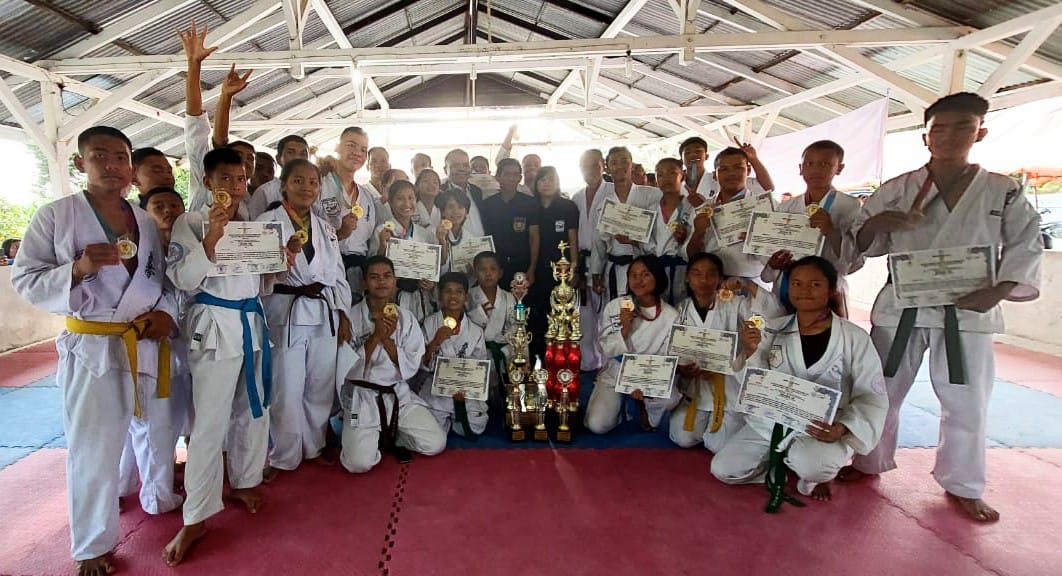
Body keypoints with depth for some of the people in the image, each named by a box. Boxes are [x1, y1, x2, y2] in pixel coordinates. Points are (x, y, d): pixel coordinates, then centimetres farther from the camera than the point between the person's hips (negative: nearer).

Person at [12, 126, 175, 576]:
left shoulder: (145, 221, 6)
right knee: (93, 448, 5)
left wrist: (166, 310, -5)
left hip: (146, 342, 4)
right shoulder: (54, 214, -6)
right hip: (91, 346, -4)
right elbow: (25, 279, -6)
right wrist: (78, 268, -24)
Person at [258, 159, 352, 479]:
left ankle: (314, 445, 31)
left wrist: (343, 315, 10)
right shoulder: (267, 222, -2)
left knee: (321, 386, 12)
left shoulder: (325, 228, 14)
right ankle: (284, 456, 18)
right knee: (286, 390, -1)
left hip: (325, 313, 5)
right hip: (286, 313, -5)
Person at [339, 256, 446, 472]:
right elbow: (349, 368, -13)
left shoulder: (406, 318, 0)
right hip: (362, 397, -3)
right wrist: (376, 335, -21)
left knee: (436, 444, -10)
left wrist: (387, 338, -17)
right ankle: (366, 436, 14)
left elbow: (411, 367, -5)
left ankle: (390, 435, 15)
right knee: (359, 463, -19)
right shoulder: (352, 317, -8)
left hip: (399, 394, 3)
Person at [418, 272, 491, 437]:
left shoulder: (476, 331, 1)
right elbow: (421, 365, -4)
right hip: (435, 392, -1)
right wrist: (435, 342, -20)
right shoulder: (428, 324, -2)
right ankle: (447, 422, 19)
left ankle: (458, 418, 22)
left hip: (467, 395, 1)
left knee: (472, 431, -9)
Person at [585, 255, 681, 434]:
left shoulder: (671, 316, -9)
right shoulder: (614, 306, -9)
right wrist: (624, 330, -25)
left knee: (670, 398, -33)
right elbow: (607, 350, -6)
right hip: (614, 375, 0)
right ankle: (621, 404, 13)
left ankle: (645, 406, 2)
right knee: (597, 426, -19)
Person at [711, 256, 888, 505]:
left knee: (812, 464, -35)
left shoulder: (855, 338, -7)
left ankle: (813, 476, 4)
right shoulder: (773, 330, 1)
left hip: (823, 429, -3)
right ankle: (785, 466, 17)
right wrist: (751, 353, -19)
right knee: (723, 470, -9)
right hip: (770, 423, 4)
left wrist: (843, 428, -24)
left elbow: (872, 396, -5)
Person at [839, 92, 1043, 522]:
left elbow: (1027, 246, 1)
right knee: (881, 391, 9)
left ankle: (962, 485, 28)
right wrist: (876, 222, -18)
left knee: (967, 404, 9)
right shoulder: (896, 190, 1)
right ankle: (869, 462, 30)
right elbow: (864, 245, 4)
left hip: (967, 311, 0)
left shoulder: (1004, 193, 1)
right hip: (900, 306, 0)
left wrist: (998, 291, -14)